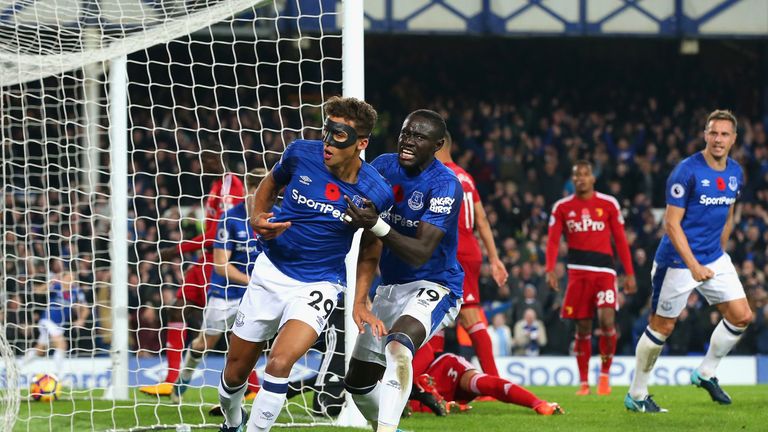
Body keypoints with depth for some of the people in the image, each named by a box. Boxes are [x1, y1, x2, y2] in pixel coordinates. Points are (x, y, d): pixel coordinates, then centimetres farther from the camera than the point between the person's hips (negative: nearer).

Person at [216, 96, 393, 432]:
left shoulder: (376, 193, -16)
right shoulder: (301, 153, -12)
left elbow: (370, 249, 4)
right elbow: (271, 183, 11)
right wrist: (257, 219, -6)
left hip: (317, 286, -3)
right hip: (271, 273, 3)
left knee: (279, 364, -27)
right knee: (235, 372, 12)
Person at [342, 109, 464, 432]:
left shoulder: (445, 186, -20)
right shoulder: (384, 167, -2)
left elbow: (420, 254, -29)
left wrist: (377, 227, -43)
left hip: (434, 287, -7)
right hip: (390, 287, 7)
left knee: (398, 345, -38)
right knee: (358, 383, 11)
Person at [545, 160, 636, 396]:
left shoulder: (608, 204, 6)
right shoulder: (562, 207, 7)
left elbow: (620, 240, 8)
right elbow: (553, 241, 3)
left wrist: (629, 273, 4)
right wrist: (550, 270, -12)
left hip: (604, 270, -1)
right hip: (577, 270, 1)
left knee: (607, 321, -17)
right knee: (582, 328, 2)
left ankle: (604, 374, 1)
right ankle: (584, 382, 11)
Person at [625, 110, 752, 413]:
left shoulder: (735, 173, 4)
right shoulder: (687, 171, -18)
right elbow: (672, 223, -19)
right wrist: (693, 266, -26)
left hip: (714, 260, 7)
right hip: (678, 261, -7)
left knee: (741, 316, 0)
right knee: (662, 326, 0)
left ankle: (706, 373, 18)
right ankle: (636, 396, 12)